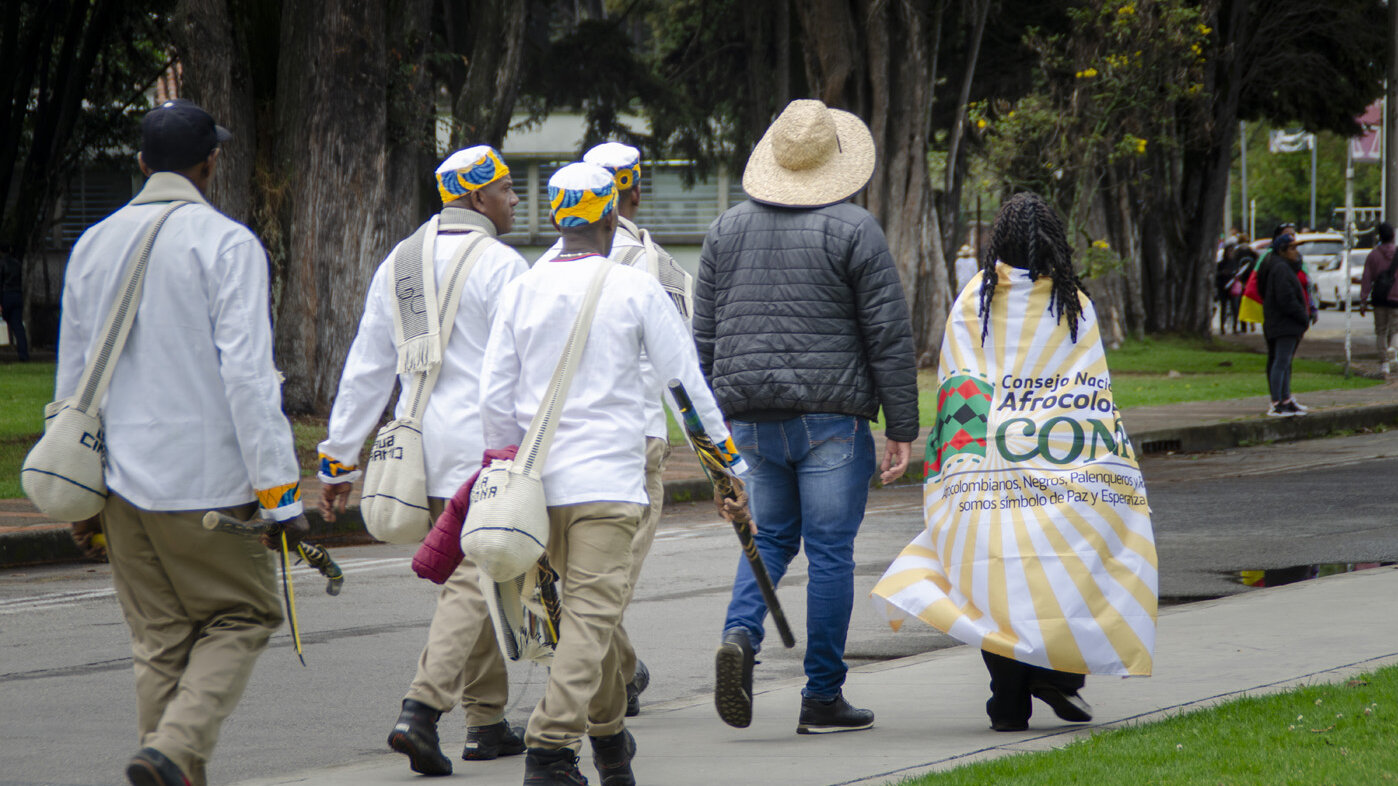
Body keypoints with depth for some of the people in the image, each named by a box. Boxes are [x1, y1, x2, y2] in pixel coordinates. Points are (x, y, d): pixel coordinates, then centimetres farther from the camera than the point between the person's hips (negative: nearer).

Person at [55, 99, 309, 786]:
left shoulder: (93, 245, 11)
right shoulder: (225, 243, -8)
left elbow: (71, 376, 16)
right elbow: (247, 372, -14)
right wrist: (278, 486, -13)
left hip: (120, 480, 5)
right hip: (204, 480, -5)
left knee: (159, 639, 11)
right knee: (243, 615, 5)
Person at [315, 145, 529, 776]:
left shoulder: (397, 264, 12)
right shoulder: (501, 266, -9)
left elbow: (366, 368, 13)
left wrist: (339, 457, 16)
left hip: (420, 445, 7)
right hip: (485, 448, -7)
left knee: (475, 577, 17)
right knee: (474, 581, -9)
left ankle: (488, 720, 20)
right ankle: (420, 711, -24)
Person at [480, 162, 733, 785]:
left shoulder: (523, 290, 6)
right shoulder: (636, 290, -4)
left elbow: (495, 394, 6)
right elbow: (686, 382, 0)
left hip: (541, 477, 5)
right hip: (607, 478, -5)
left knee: (585, 609, 19)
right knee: (592, 613, -9)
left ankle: (609, 735, 29)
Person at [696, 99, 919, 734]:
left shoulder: (727, 229, 9)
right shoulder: (853, 231, -5)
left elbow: (705, 337, 12)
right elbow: (890, 337, -7)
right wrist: (902, 430, -3)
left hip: (749, 415, 4)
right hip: (830, 417, -4)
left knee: (769, 538, 17)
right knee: (830, 551, 2)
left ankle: (740, 634, -10)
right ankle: (822, 699, 3)